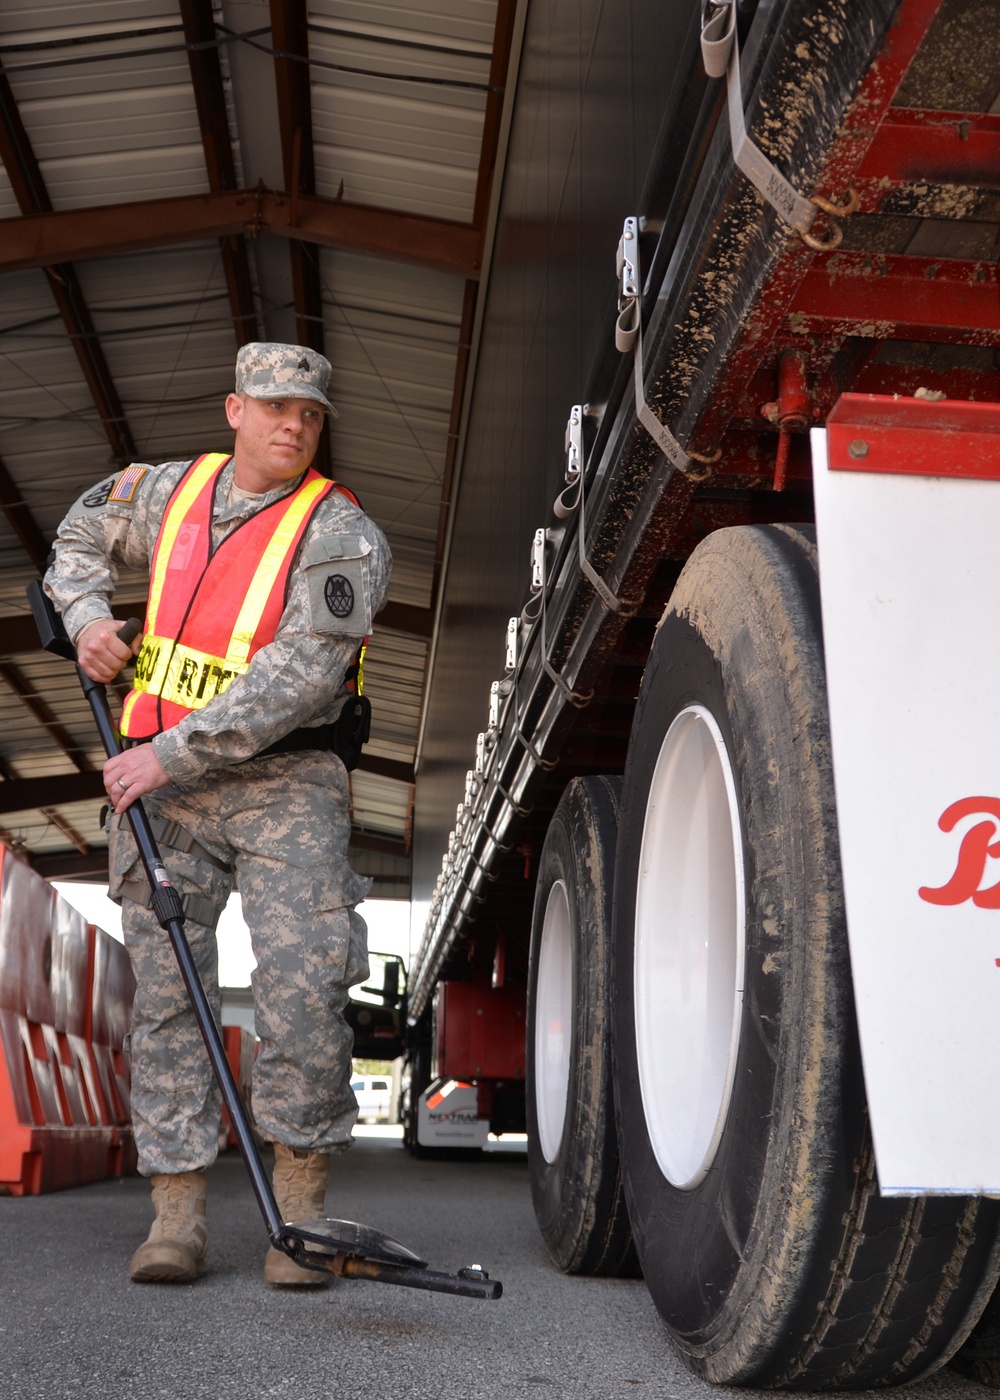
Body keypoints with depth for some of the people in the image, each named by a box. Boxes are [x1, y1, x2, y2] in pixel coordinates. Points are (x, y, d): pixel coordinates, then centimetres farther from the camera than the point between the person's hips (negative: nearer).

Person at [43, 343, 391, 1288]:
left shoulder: (341, 535, -7)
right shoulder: (171, 491, 9)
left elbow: (298, 674, -18)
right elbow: (81, 537, 29)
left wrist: (173, 753, -22)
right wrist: (88, 616, 7)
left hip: (284, 785, -4)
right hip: (161, 787, 4)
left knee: (302, 988, -13)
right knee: (166, 993, 1)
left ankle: (299, 1208, 0)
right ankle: (176, 1216, 6)